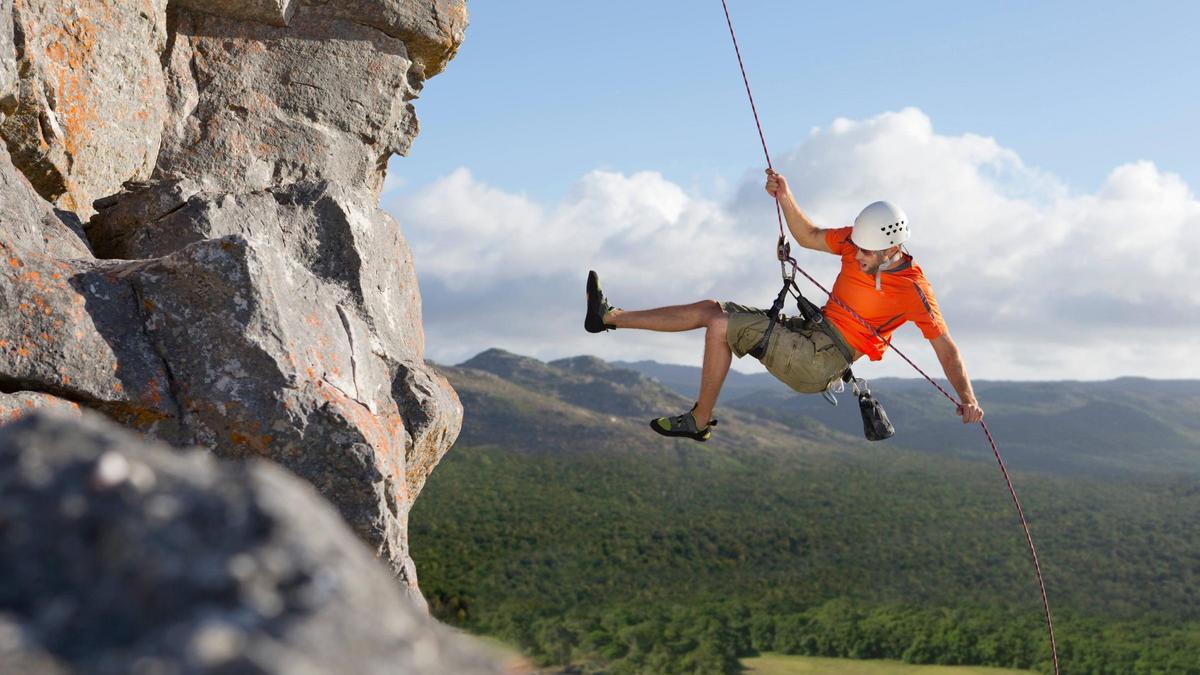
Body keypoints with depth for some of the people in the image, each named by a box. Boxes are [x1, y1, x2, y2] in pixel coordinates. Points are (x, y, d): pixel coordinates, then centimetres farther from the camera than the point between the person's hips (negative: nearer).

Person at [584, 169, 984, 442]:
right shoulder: (858, 240, 0)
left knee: (722, 326, -20)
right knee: (710, 309, 4)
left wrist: (967, 397, -28)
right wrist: (785, 198, -3)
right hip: (807, 332, 8)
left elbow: (946, 347, -18)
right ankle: (609, 317, 11)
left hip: (823, 361, -8)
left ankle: (699, 422, -7)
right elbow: (809, 237, 13)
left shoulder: (913, 291, -18)